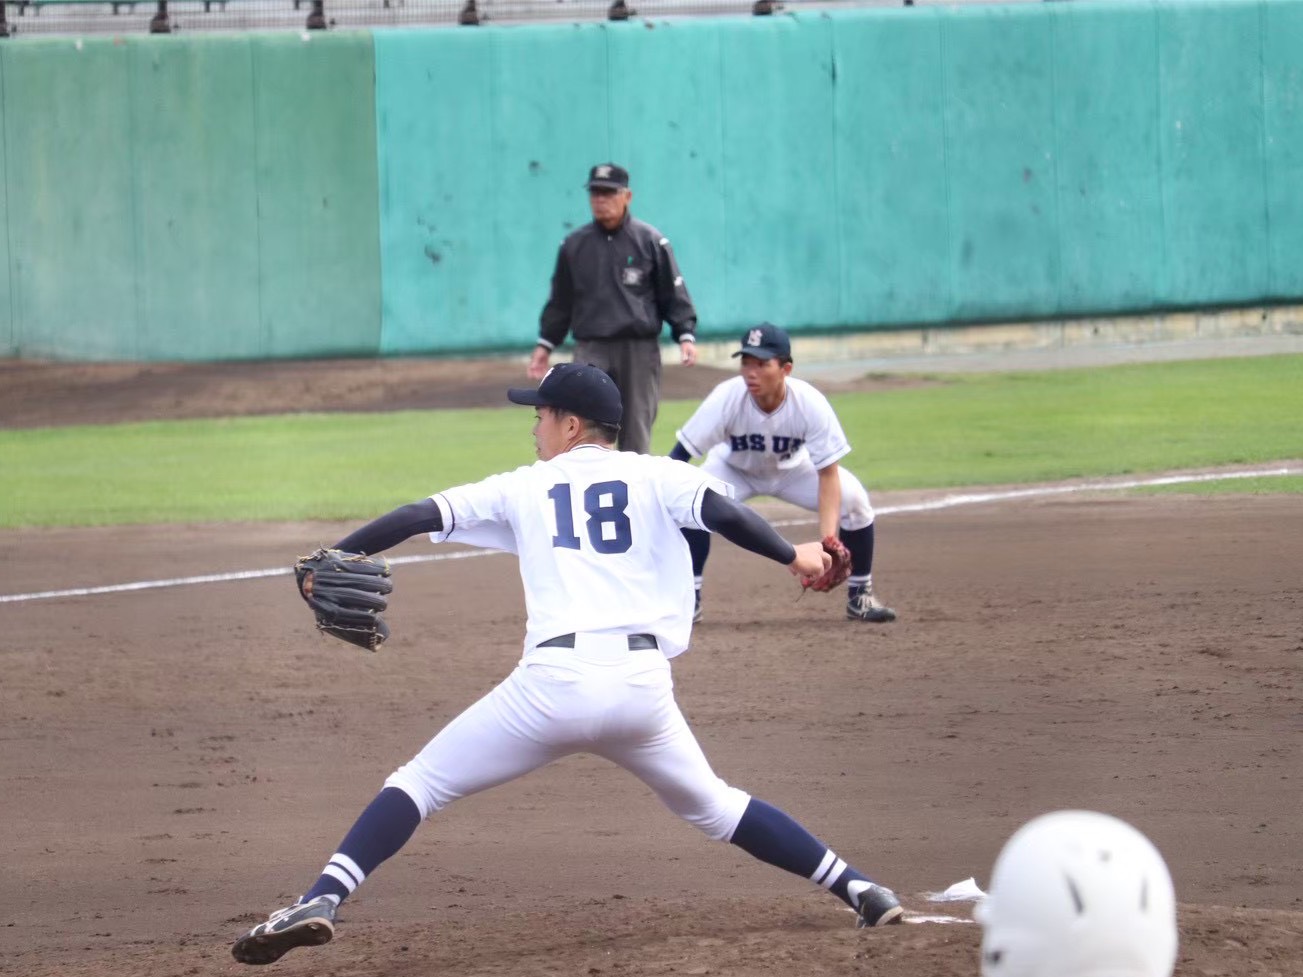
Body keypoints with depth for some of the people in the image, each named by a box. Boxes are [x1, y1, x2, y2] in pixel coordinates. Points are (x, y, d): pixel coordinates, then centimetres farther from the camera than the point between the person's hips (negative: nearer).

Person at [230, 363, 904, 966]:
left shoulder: (525, 488, 16)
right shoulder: (654, 476, 15)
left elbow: (421, 518, 10)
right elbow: (722, 513, -3)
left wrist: (334, 558, 11)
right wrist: (791, 556, 3)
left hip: (555, 683, -2)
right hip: (644, 686, 2)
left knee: (419, 785, 5)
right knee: (710, 804, 26)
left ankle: (320, 901, -14)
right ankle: (856, 889, 19)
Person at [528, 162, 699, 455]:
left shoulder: (651, 241, 2)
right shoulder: (574, 245, 10)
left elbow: (674, 295, 3)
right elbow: (560, 301, 17)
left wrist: (685, 335, -9)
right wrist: (545, 344, 13)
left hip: (638, 350, -1)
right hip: (590, 351, 1)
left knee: (636, 436, 4)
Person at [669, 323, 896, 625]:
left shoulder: (810, 403, -34)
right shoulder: (727, 398, -36)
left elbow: (828, 475, -31)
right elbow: (680, 455, -32)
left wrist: (828, 540, -42)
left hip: (793, 469, 1)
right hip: (735, 468, -1)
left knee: (854, 500, -20)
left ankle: (860, 595, 0)